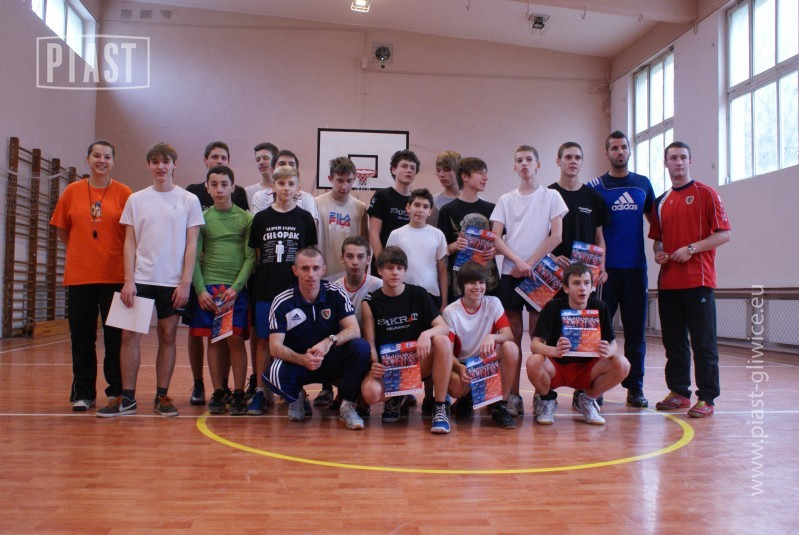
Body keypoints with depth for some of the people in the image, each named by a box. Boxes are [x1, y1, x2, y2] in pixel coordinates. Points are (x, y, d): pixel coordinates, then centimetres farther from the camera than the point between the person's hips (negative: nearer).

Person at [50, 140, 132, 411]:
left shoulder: (124, 193, -1)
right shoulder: (72, 191, 7)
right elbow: (61, 230, 15)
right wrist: (83, 251, 10)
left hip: (115, 276, -2)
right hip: (78, 275, 2)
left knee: (116, 337, 3)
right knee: (81, 337, 7)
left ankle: (117, 392, 15)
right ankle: (83, 394, 19)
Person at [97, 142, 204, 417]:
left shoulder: (189, 200, 3)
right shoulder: (136, 199, 8)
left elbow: (191, 245, 0)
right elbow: (130, 243, 6)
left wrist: (185, 283, -7)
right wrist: (128, 280, -4)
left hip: (173, 282, -1)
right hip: (141, 279, 2)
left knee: (167, 337, 4)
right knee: (130, 334, -2)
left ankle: (162, 397, 14)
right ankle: (127, 398, 8)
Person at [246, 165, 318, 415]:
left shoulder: (304, 218, 4)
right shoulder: (262, 218, 6)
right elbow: (255, 254, 9)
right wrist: (256, 281, 2)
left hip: (295, 288, -1)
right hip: (266, 288, 1)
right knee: (264, 339, 5)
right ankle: (260, 391, 14)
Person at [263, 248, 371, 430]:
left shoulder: (336, 293, -8)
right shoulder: (282, 302, -10)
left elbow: (354, 331, -16)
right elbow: (275, 347, -16)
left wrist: (329, 341, -37)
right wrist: (302, 359, -36)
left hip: (331, 362, 1)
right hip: (298, 364, 0)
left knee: (361, 347, -29)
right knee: (274, 374, -34)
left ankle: (347, 407, -13)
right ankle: (297, 398, 4)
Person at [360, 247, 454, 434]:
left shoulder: (418, 294, 1)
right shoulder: (370, 302, -1)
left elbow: (444, 327, -6)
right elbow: (370, 343, -1)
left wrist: (426, 334, -28)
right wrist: (374, 364, -23)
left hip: (418, 362, 1)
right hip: (386, 366, -1)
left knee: (442, 340, -30)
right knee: (370, 392, -33)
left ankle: (440, 408, -19)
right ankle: (396, 400, 6)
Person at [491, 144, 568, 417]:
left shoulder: (551, 197, 6)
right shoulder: (505, 200, 11)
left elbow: (556, 236, -3)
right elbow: (496, 238, 3)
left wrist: (529, 263, -10)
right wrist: (517, 261, -12)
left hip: (540, 272, -2)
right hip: (510, 273, 2)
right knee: (513, 334, 4)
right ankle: (513, 396, 9)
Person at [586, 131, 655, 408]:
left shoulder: (643, 184, 12)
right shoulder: (595, 187, 3)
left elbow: (654, 218, 20)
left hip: (636, 267, 3)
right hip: (605, 267, -2)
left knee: (635, 328, 6)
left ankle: (635, 387, 14)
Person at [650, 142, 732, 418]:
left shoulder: (705, 194, 0)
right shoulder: (661, 202, 16)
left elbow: (724, 233, -6)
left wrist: (691, 248, -15)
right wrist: (659, 253, 3)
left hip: (698, 280, -5)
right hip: (668, 281, 6)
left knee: (703, 341, -3)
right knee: (673, 341, 10)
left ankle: (707, 398, 4)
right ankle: (679, 392, 20)